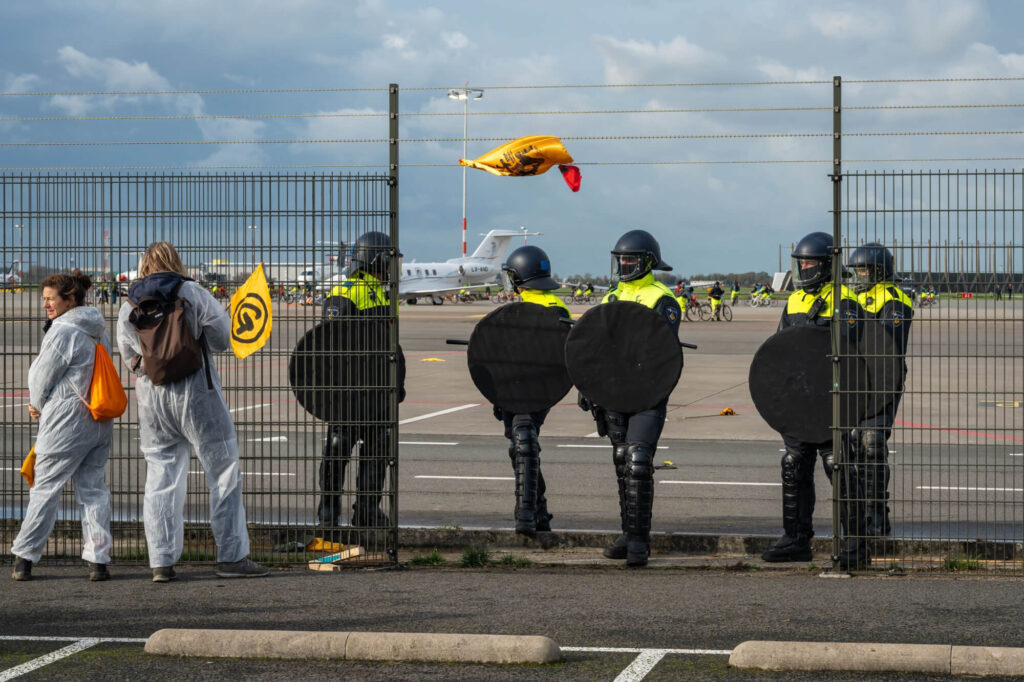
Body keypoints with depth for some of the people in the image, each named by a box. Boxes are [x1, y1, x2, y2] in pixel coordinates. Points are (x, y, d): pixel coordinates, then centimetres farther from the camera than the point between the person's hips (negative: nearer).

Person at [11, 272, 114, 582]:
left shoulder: (63, 331, -13)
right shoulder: (98, 332, 13)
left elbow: (41, 378, -9)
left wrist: (38, 404, 12)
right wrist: (42, 404, 13)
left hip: (67, 420, -8)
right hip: (101, 422, 8)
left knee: (45, 487, 1)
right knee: (93, 488, 7)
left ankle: (24, 556, 7)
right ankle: (98, 559, 2)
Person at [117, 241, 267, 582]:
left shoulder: (129, 306, 5)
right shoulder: (193, 293, -5)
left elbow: (129, 355, 8)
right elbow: (222, 338, -2)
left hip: (151, 397, 4)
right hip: (196, 393, -4)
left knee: (161, 475, 9)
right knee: (223, 470, 4)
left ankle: (161, 561, 5)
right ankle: (231, 556, 3)